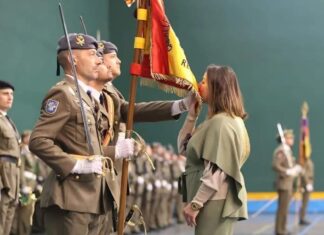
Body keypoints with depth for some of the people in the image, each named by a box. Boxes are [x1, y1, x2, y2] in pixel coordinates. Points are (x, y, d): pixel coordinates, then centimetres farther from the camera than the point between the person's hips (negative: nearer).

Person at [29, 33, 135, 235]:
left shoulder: (88, 97, 20)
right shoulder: (62, 94, -10)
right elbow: (38, 141, -19)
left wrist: (115, 151, 11)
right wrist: (77, 165, -23)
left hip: (93, 197, 10)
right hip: (71, 198, -10)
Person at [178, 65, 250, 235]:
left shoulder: (221, 122, -14)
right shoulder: (216, 121, 17)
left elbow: (216, 172, -21)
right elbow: (183, 148, 22)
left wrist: (195, 204, -20)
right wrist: (192, 114, 13)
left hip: (215, 203, -10)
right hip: (215, 202, 10)